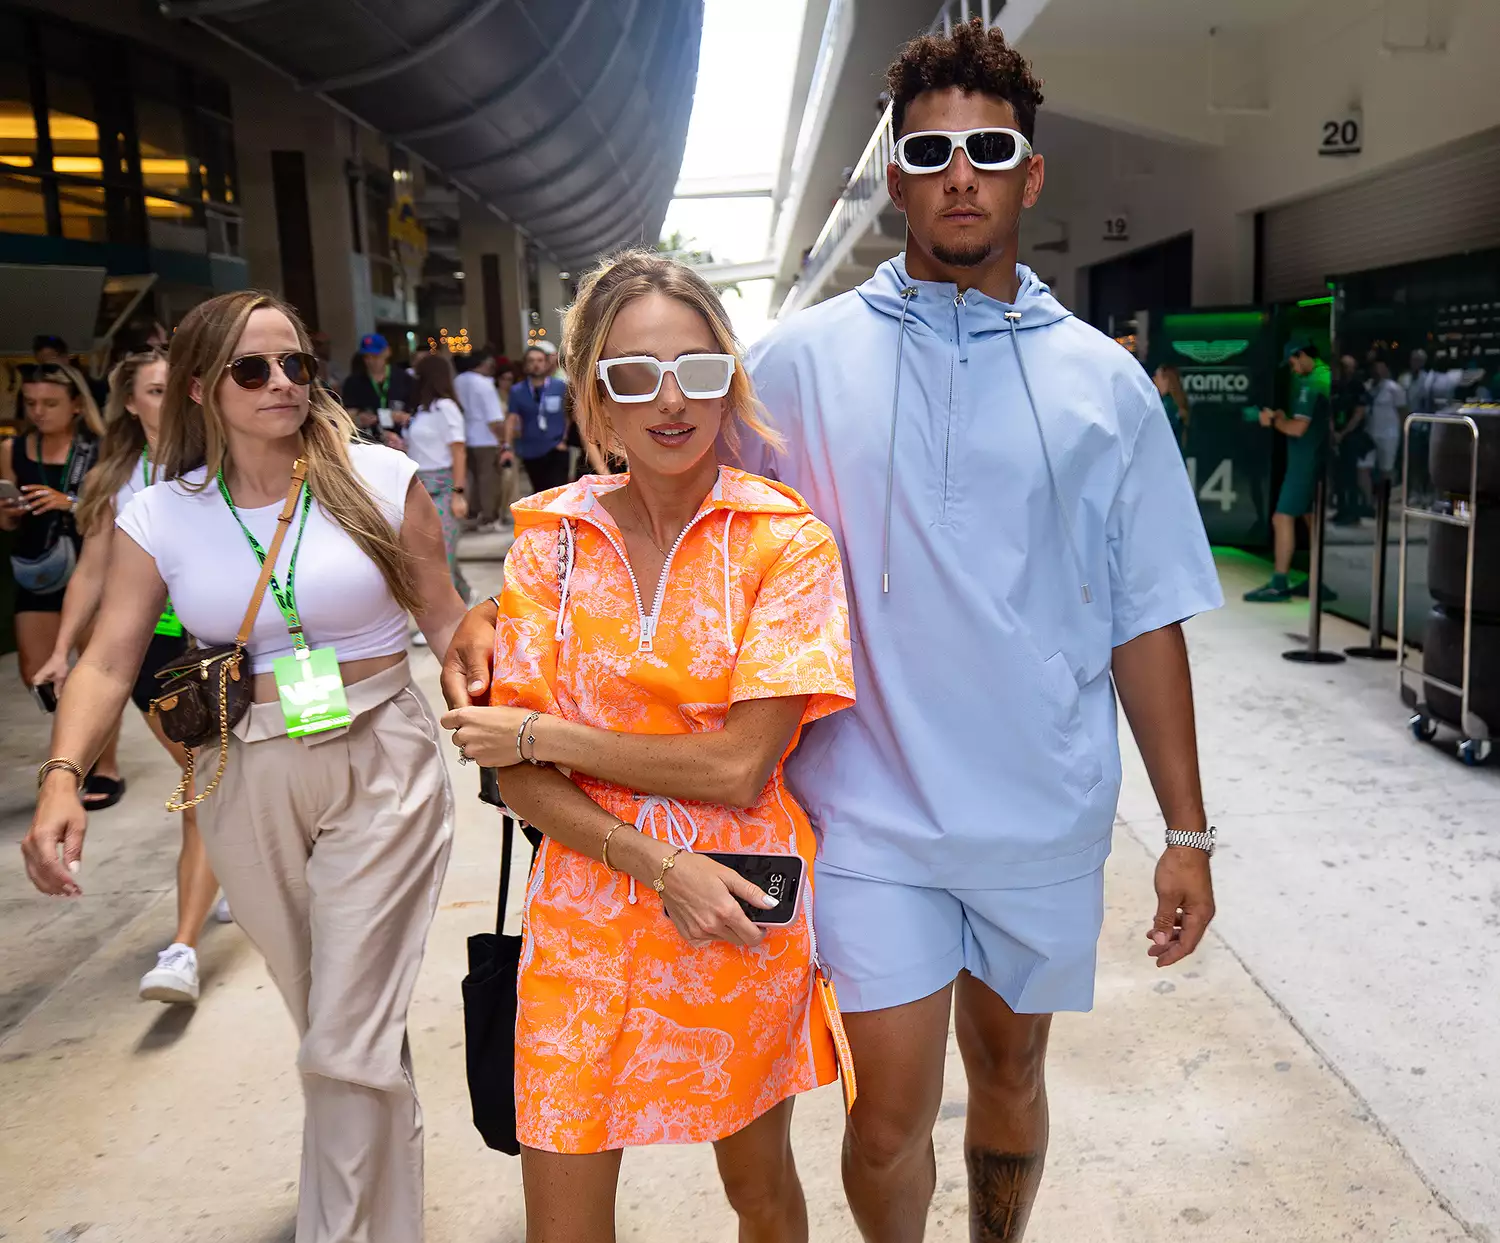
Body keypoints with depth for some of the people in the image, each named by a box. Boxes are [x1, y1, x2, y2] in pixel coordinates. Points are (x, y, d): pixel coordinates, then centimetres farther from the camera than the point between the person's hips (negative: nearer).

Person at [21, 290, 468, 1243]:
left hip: (382, 768, -3)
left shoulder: (379, 478, -7)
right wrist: (62, 779, -21)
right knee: (339, 1023, 18)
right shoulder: (162, 518, -1)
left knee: (348, 1040, -6)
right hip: (251, 782, 3)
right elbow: (109, 661, -6)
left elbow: (446, 617, -3)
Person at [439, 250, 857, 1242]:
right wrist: (662, 868, -16)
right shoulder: (552, 540, -2)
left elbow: (738, 766, -16)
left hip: (743, 913, -1)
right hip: (587, 913, 2)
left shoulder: (784, 544, -9)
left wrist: (544, 733, -12)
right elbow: (516, 777, -4)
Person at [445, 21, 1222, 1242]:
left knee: (1011, 1066, 20)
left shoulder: (1103, 380, 0)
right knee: (893, 1110, 4)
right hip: (876, 819, -2)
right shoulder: (807, 358, -4)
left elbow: (1145, 620, 2)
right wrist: (510, 609, -10)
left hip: (1048, 820, 2)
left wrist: (1188, 831, 3)